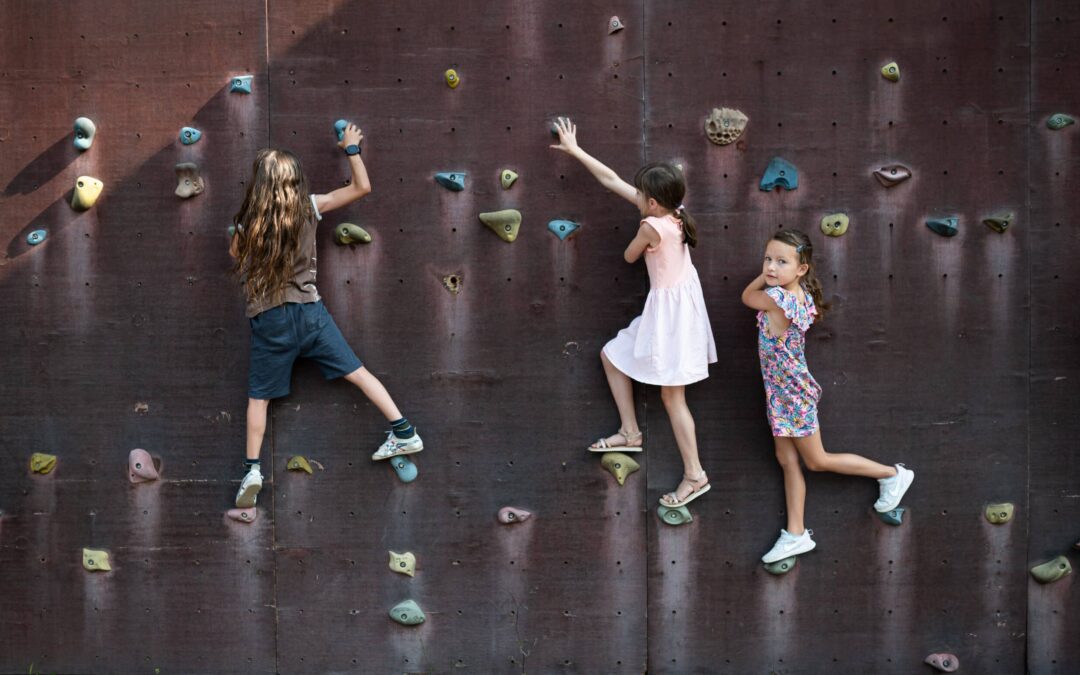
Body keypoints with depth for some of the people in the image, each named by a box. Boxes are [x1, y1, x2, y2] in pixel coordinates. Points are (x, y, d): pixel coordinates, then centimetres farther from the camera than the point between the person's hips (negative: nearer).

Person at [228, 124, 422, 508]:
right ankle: (405, 433, 8)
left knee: (258, 397, 10)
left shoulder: (247, 222, -5)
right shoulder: (308, 207, -2)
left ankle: (253, 471, 4)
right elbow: (362, 187, 5)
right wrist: (351, 149, 16)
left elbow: (236, 259, 12)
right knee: (357, 372, 10)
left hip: (268, 320, -1)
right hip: (310, 311, 1)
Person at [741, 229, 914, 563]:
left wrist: (766, 277, -5)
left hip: (791, 393, -9)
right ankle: (796, 535, 18)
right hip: (783, 391, 9)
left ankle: (892, 474, 20)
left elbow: (747, 296, -12)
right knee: (786, 459, 12)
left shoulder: (776, 299, -29)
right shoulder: (801, 295, -3)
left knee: (816, 461, 8)